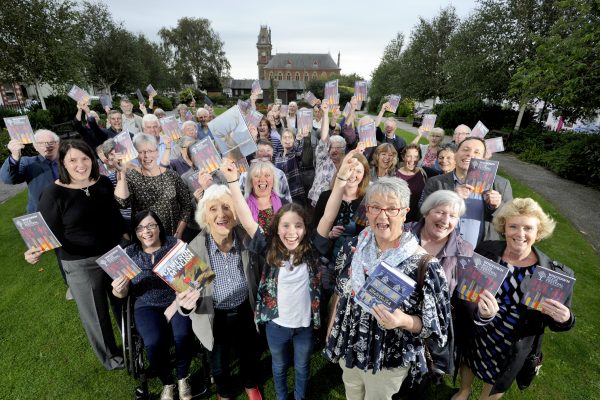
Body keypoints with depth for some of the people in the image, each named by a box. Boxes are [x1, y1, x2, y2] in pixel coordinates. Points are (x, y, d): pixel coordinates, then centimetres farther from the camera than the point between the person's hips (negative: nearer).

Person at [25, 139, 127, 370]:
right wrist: (35, 251, -30)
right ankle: (109, 354, 42)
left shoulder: (104, 183, -3)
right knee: (95, 313, 16)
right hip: (81, 265, -4)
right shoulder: (54, 193, -15)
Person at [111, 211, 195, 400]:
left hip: (177, 302, -1)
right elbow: (123, 294, 5)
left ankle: (182, 378, 6)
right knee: (154, 342, -26)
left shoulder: (176, 245, -5)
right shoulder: (128, 254, 1)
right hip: (147, 306, 1)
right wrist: (118, 290, -19)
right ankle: (167, 383, 6)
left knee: (183, 335, -27)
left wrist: (173, 308, -14)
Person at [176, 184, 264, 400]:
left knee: (249, 355, 27)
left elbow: (259, 274, -4)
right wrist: (186, 303, -38)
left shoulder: (248, 239, -21)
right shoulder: (194, 249, -24)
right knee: (219, 363, 25)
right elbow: (187, 294, -15)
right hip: (215, 318, -1)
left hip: (245, 311, 1)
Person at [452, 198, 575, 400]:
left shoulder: (553, 273, -17)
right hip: (473, 337, 1)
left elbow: (556, 322, -7)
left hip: (511, 349, 0)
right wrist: (481, 314, -39)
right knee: (468, 364, 30)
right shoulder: (485, 252, -19)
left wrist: (564, 319, -29)